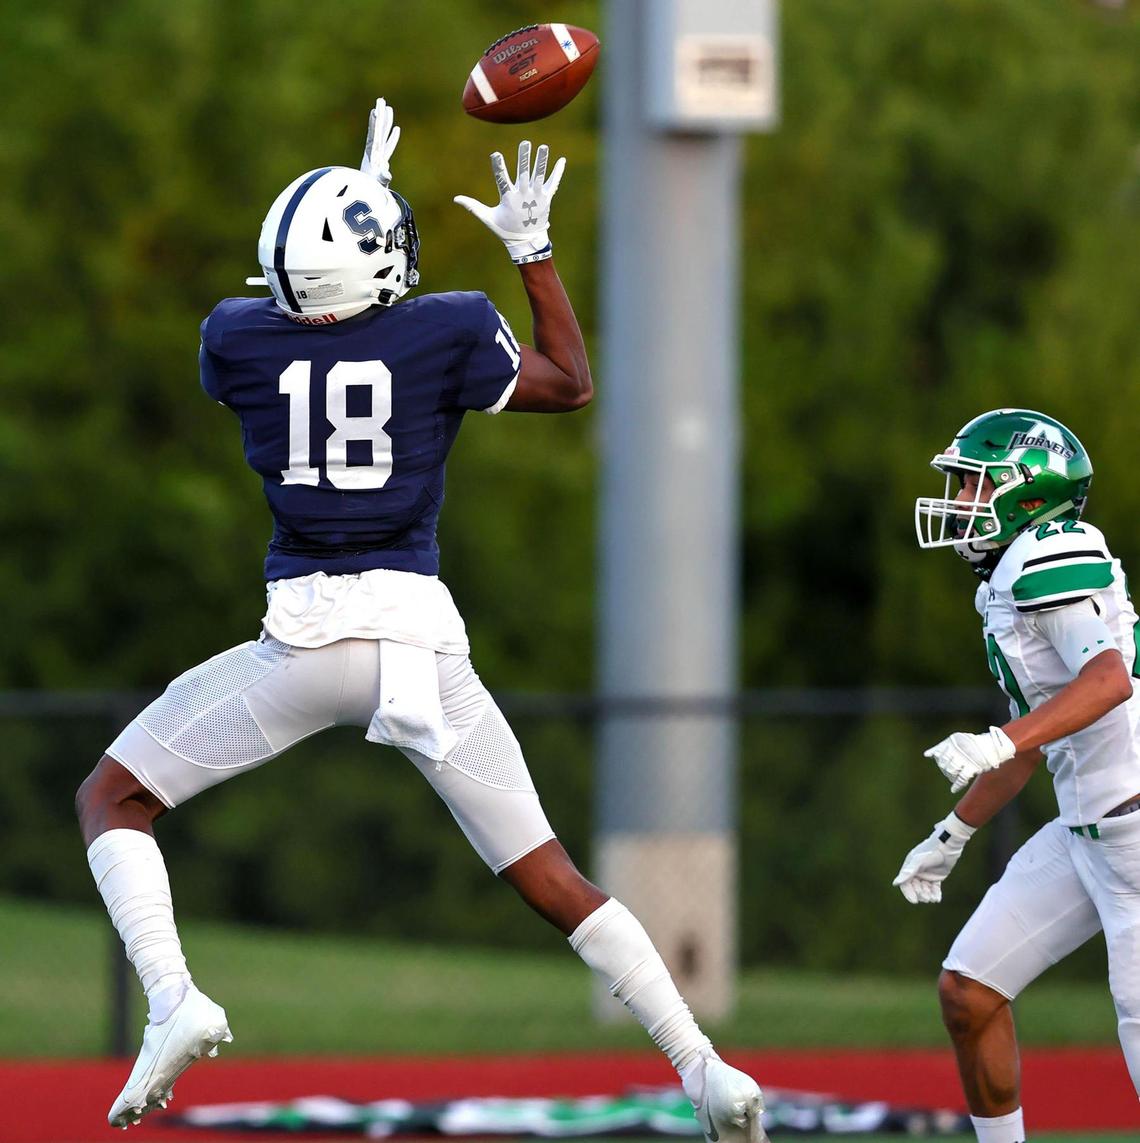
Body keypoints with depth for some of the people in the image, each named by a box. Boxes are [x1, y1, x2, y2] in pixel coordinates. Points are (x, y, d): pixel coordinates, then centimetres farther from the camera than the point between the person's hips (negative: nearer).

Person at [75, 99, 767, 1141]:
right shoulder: (446, 335, -3)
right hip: (420, 638, 1)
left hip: (305, 640, -1)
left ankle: (173, 1002, -10)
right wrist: (533, 250, 20)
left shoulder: (239, 340, -1)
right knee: (548, 878, 12)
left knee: (112, 801, 13)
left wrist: (361, 193, 31)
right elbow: (573, 387, 15)